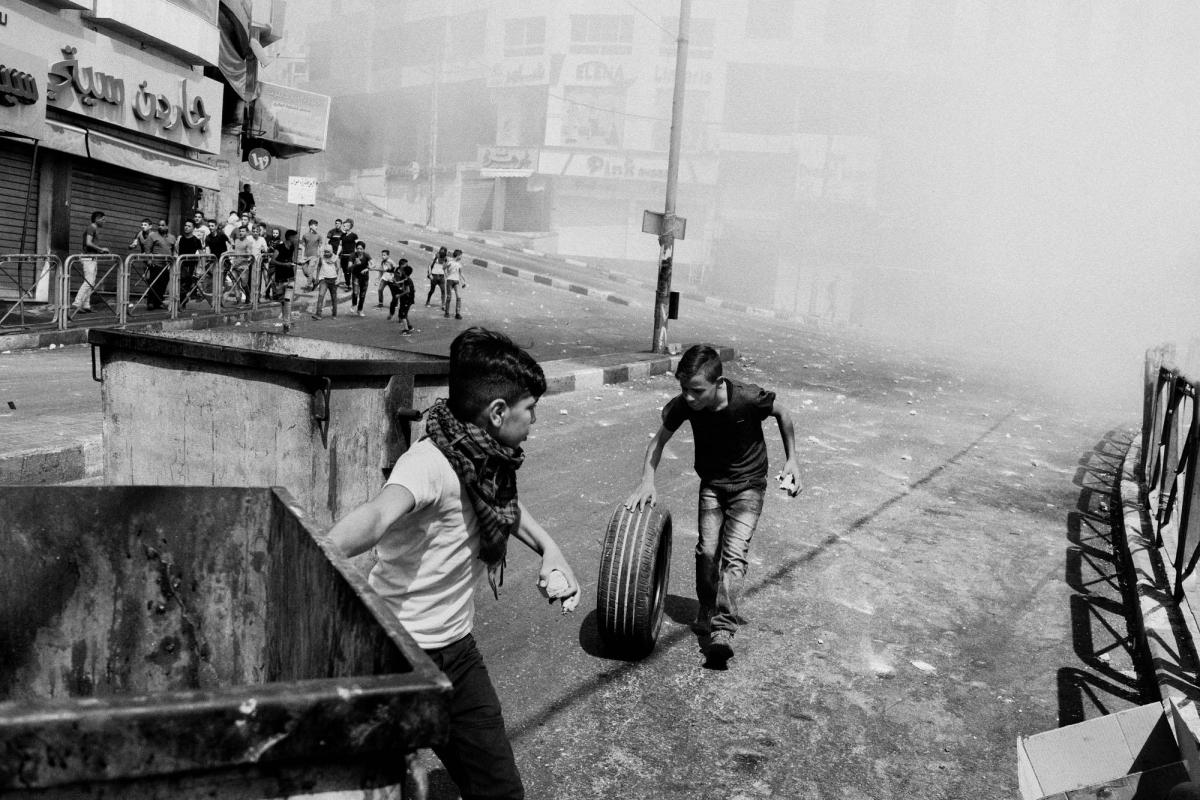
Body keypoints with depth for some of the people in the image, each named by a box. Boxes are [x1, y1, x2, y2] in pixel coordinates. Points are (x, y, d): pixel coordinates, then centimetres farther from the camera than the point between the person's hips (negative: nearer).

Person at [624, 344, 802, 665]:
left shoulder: (749, 399, -30)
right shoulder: (684, 404, -22)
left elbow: (782, 413, -8)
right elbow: (659, 440, -6)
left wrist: (792, 459, -8)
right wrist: (648, 480, -20)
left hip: (748, 484, -3)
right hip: (711, 482, 3)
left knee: (733, 552, -15)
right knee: (707, 549, -1)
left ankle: (723, 629, -15)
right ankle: (707, 611, 24)